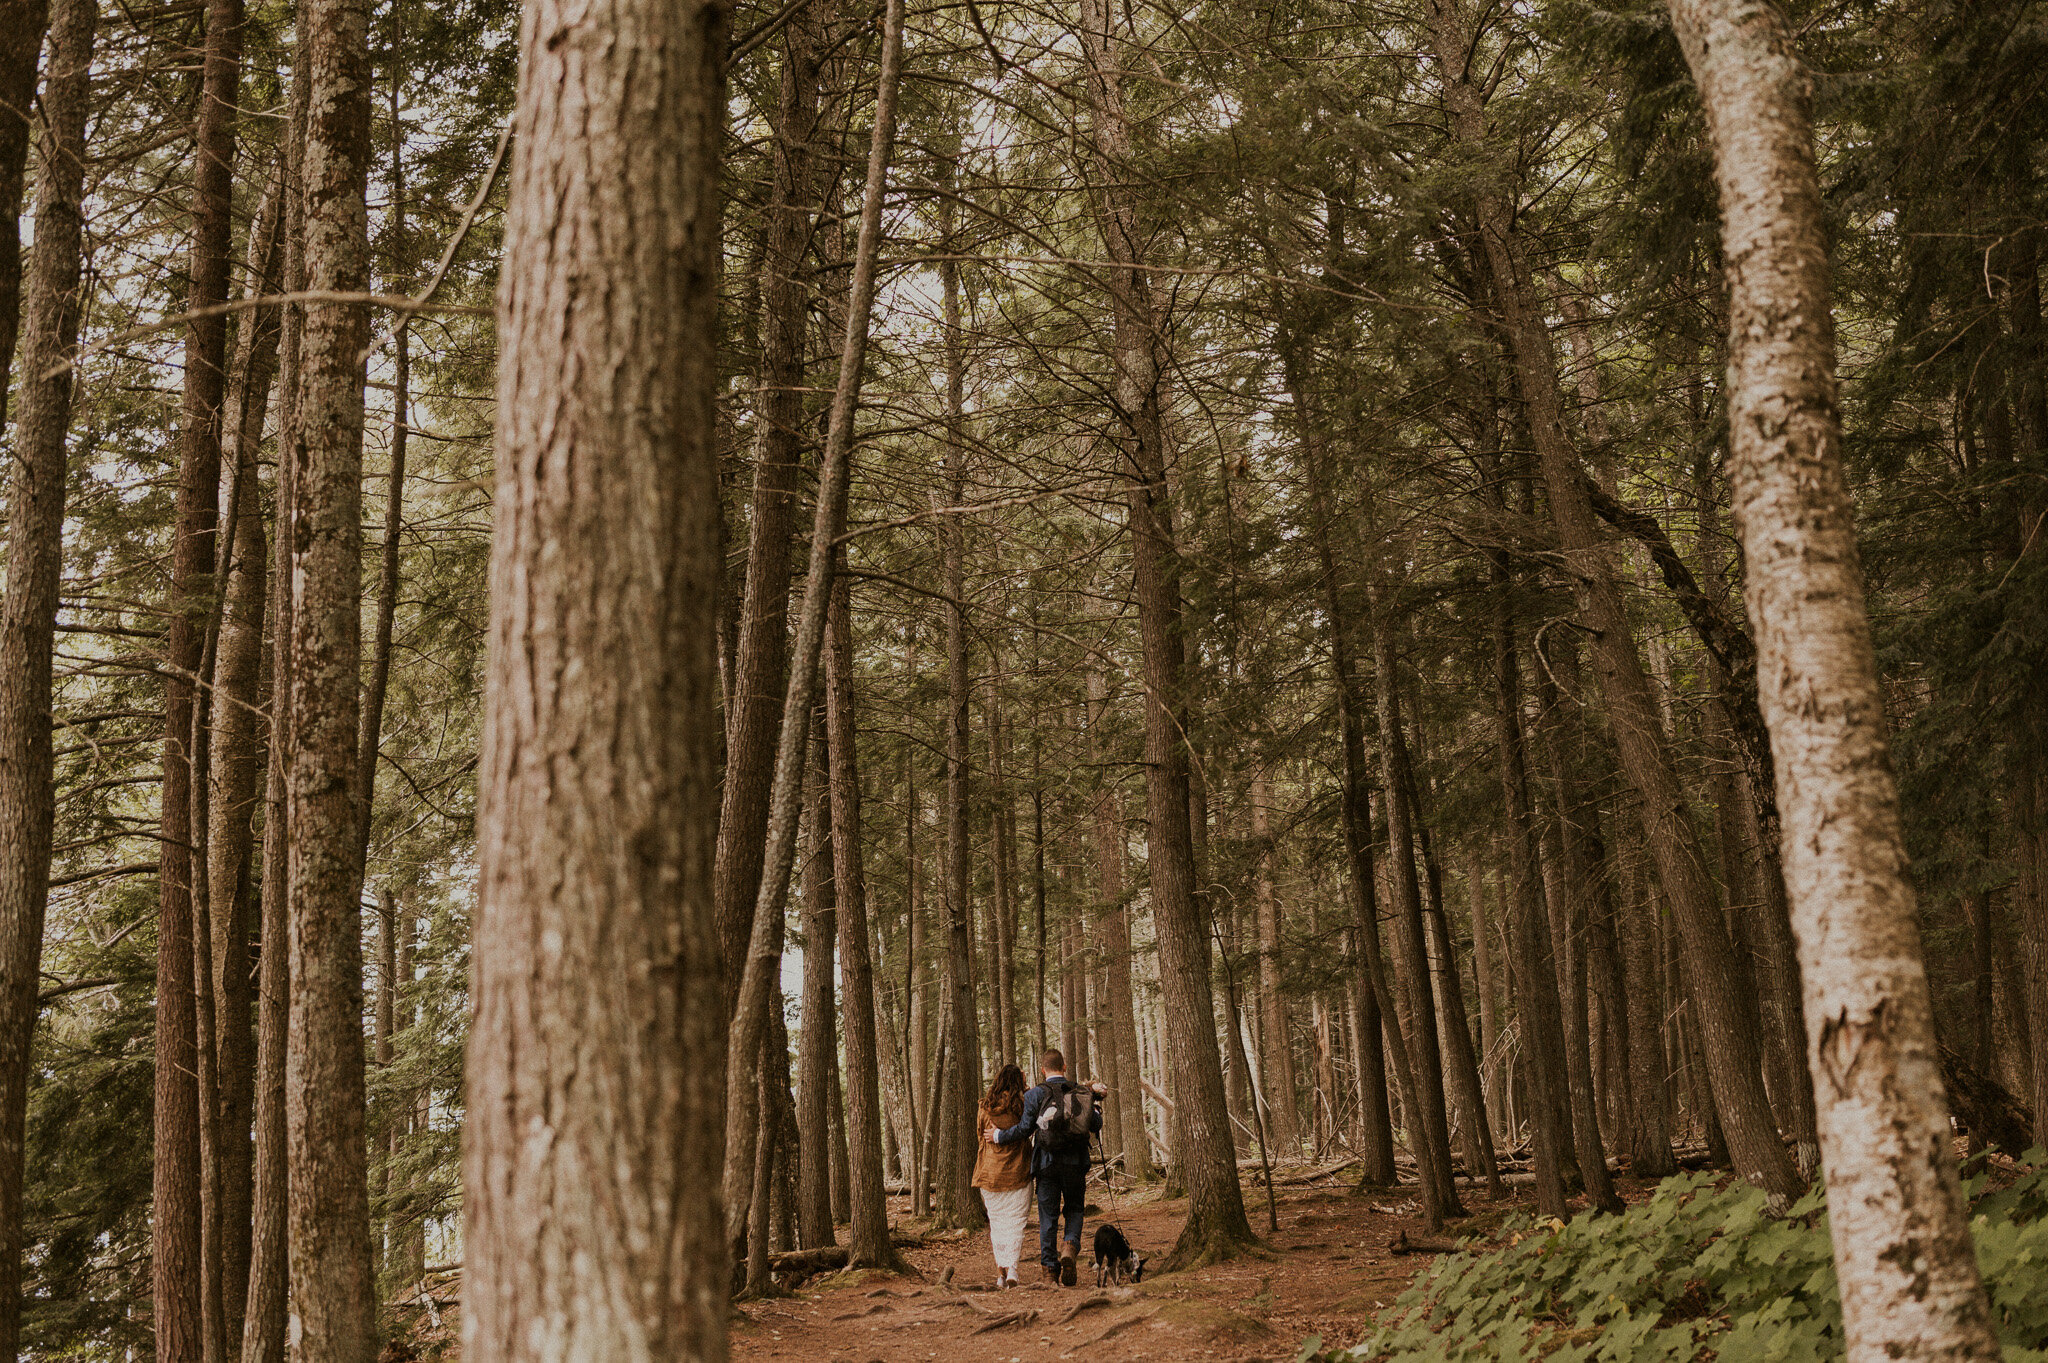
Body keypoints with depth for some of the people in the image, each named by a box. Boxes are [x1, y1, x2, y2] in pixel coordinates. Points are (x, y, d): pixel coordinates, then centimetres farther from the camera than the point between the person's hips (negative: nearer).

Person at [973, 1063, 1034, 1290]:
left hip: (990, 1172, 2)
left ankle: (1001, 1272, 9)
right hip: (1017, 1172, -2)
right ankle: (1012, 1271, -11)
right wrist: (1024, 1088, 10)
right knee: (1015, 1222, 2)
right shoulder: (1022, 1105, -7)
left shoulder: (986, 1107, 0)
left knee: (997, 1222, 11)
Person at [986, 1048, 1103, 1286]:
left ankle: (1050, 1270, 5)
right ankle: (1071, 1247, -10)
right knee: (1074, 1209, 17)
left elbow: (1025, 1130, -8)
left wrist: (999, 1136, 7)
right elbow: (1096, 1126, 3)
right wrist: (1094, 1105, 22)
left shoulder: (1036, 1094, -4)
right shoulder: (1080, 1092, 3)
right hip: (1075, 1162, 1)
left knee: (1048, 1216, 6)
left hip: (1046, 1162, -1)